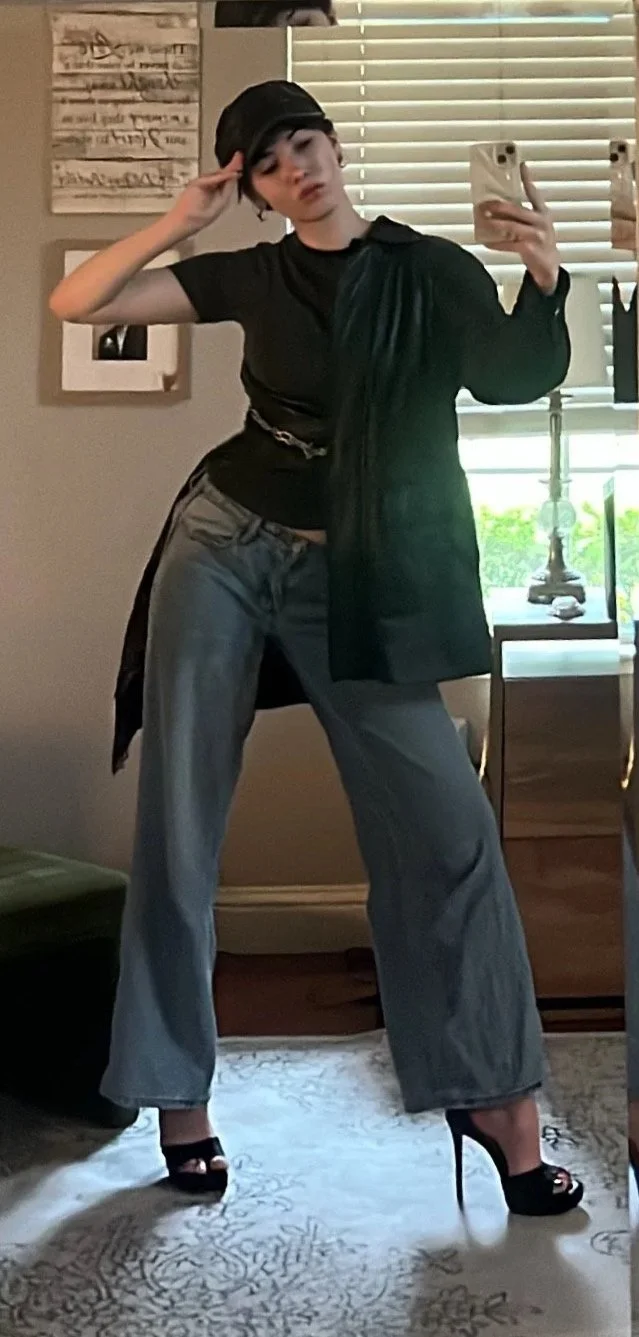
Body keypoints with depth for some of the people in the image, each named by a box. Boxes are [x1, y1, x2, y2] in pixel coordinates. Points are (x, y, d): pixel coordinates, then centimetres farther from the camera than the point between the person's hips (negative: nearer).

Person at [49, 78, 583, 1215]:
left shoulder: (431, 271, 3)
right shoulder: (250, 277, 8)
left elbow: (514, 375, -16)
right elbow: (74, 303, 4)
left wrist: (544, 281, -34)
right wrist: (181, 221, -3)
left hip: (356, 577, -2)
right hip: (223, 547, 2)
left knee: (446, 822, -10)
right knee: (178, 823, 1)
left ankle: (496, 1093, 1)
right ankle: (179, 1091, 14)